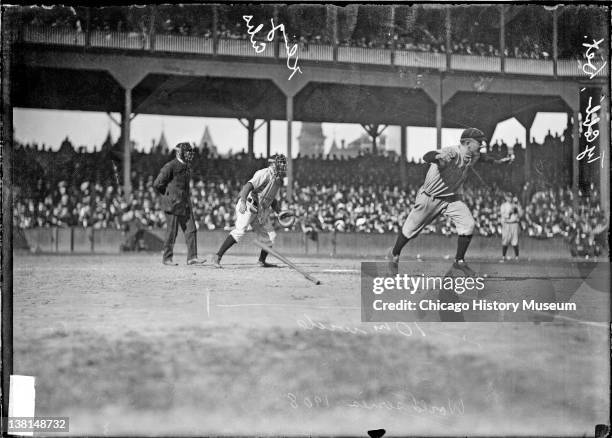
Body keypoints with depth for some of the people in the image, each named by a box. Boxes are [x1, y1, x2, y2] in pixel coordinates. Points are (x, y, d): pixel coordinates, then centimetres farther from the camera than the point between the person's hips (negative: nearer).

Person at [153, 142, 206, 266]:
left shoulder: (187, 166, 12)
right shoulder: (170, 166, -14)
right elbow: (157, 184, -13)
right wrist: (168, 196, -4)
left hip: (185, 203, 8)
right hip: (173, 204, -8)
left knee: (191, 230, 3)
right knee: (172, 232, -1)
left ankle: (192, 257, 4)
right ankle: (166, 258, 10)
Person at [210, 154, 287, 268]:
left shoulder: (278, 180, 17)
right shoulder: (264, 174, -13)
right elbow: (248, 185, -27)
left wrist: (280, 212, 12)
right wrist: (243, 201, -42)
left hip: (262, 211, 9)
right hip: (248, 207, -9)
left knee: (270, 236, 8)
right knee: (240, 231, -24)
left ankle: (262, 261, 27)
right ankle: (217, 256, -25)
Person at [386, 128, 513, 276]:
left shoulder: (473, 156, -5)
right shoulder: (452, 153, -30)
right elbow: (426, 157, -49)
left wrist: (496, 161, 23)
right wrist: (438, 157, -69)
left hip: (451, 199, 6)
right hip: (429, 198, -6)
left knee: (468, 225, -14)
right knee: (410, 230, 7)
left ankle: (459, 261, 3)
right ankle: (394, 254, 34)